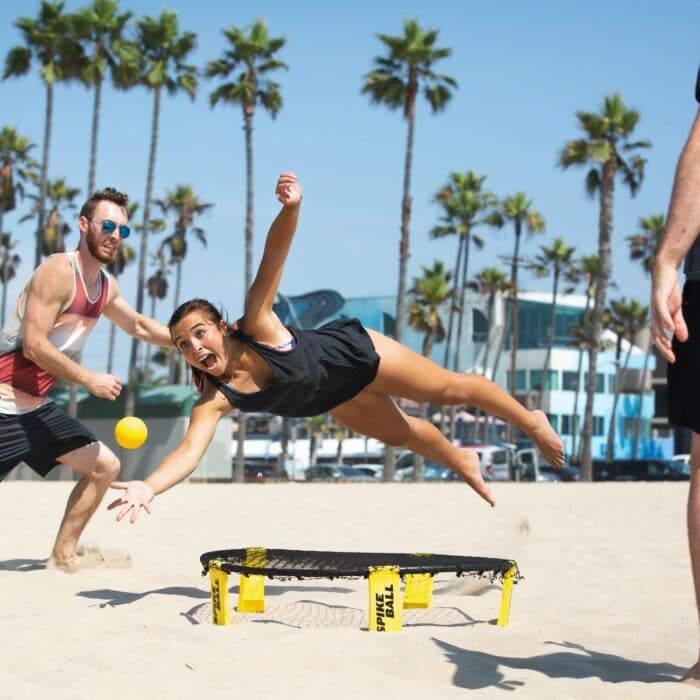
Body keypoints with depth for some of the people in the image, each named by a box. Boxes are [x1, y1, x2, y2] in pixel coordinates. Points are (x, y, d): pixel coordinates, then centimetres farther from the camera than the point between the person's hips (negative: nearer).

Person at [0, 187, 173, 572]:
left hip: (37, 407, 9)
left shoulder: (105, 285, 10)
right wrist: (90, 380, -18)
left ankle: (62, 556, 19)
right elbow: (34, 345, -22)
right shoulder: (58, 272, -17)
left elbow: (140, 326, 26)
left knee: (104, 465, 12)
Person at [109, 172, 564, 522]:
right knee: (401, 434, 25)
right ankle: (464, 464, 57)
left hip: (354, 352, -4)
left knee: (451, 389, 10)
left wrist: (291, 209, -66)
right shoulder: (215, 400, -30)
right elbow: (189, 451, -43)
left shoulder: (257, 324, -37)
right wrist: (149, 487, -63)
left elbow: (274, 255, -46)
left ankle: (532, 422, 36)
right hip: (336, 399, 4)